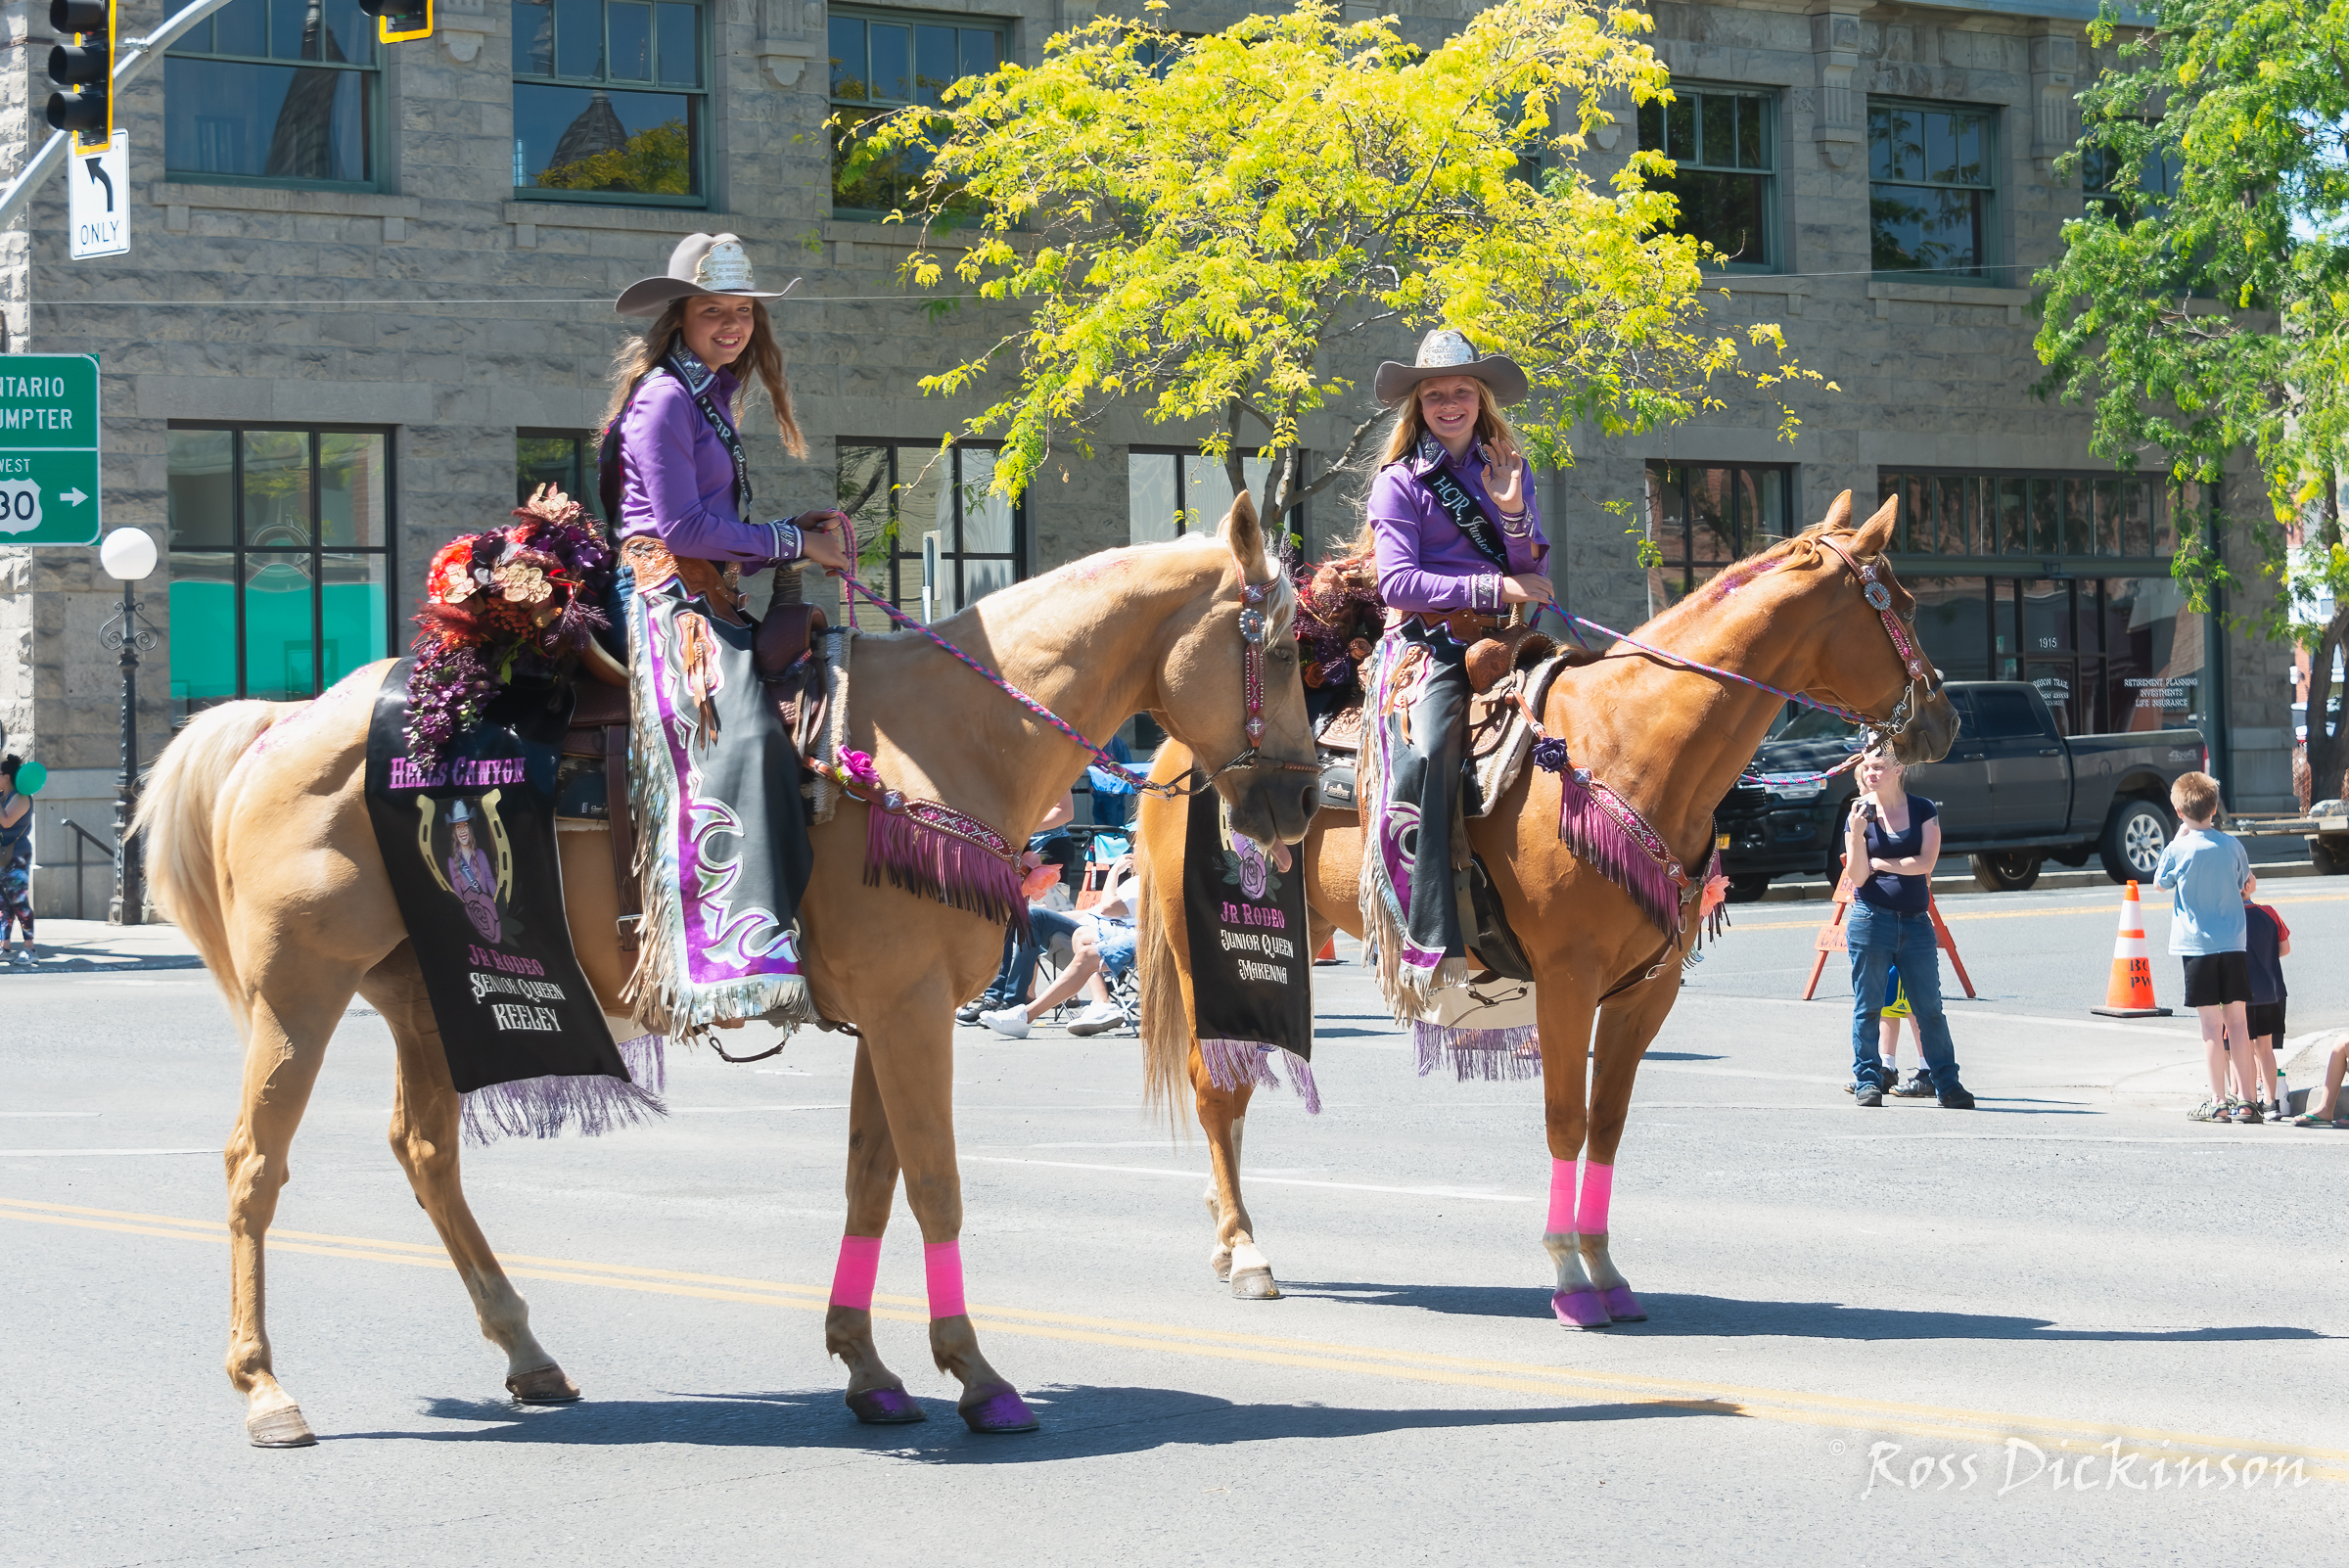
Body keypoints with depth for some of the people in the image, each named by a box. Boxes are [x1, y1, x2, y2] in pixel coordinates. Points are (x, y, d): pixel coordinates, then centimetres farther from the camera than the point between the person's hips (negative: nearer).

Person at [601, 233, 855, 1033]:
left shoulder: (712, 396, 22)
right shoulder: (664, 396, -7)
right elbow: (681, 525, -14)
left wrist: (808, 533, 6)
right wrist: (793, 542, -8)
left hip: (710, 597, 11)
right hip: (666, 595, -11)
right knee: (740, 734, -29)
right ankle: (742, 950, -42)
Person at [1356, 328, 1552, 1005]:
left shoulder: (1512, 473, 20)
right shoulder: (1399, 483, 7)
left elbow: (1528, 573, 15)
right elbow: (1397, 581, -5)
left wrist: (1513, 512, -4)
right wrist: (1492, 587, -13)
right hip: (1426, 642, -5)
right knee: (1427, 753, -34)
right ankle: (1431, 944, -40)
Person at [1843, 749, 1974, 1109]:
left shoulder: (1923, 810, 6)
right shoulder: (1859, 814, 4)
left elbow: (1925, 863, -5)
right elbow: (1858, 877, -3)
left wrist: (1879, 863, -4)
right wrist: (1857, 833, -14)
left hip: (1915, 921, 1)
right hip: (1871, 920, -1)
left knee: (1929, 1008, 1)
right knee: (1868, 1007, 1)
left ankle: (1947, 1083, 5)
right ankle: (1868, 1081, 8)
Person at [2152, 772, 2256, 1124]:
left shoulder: (2179, 850, -9)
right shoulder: (2232, 844, 1)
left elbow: (2159, 882, 10)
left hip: (2198, 946, -3)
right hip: (2234, 944, 3)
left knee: (2212, 1026, -2)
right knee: (2238, 1022, 7)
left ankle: (2219, 1102, 0)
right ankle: (2248, 1101, 9)